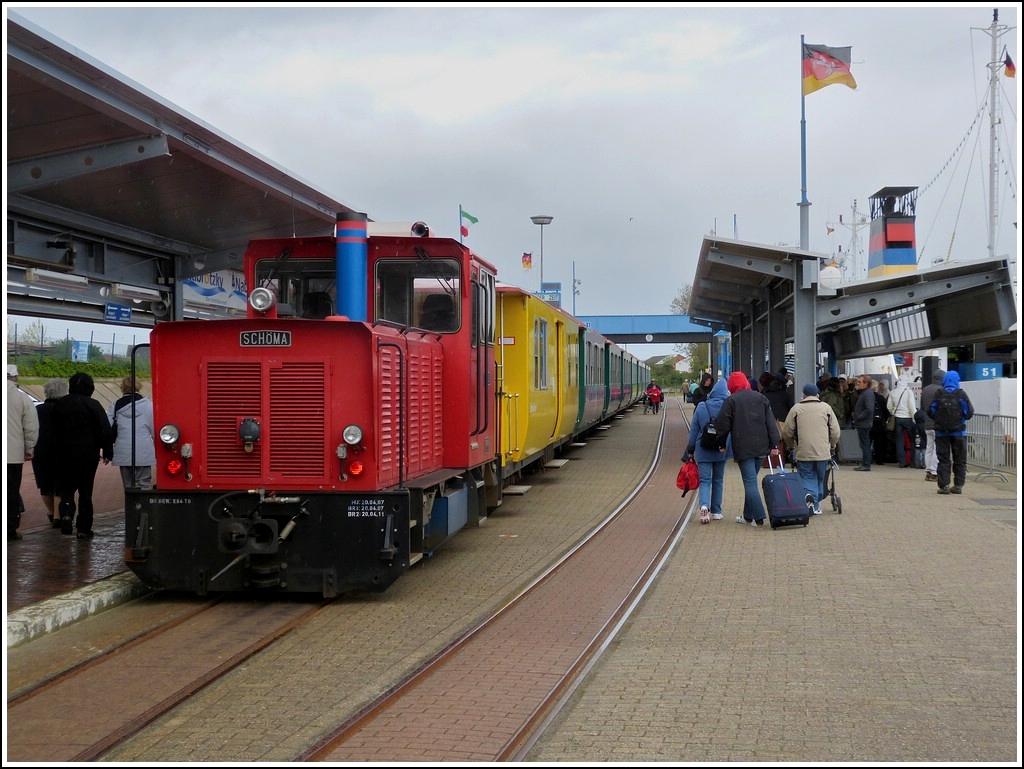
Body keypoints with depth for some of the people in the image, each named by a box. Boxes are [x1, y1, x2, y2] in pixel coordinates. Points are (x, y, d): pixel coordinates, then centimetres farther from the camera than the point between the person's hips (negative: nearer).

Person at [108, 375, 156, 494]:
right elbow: (154, 428, -2)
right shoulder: (148, 404, -1)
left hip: (123, 453, 2)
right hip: (144, 452, -2)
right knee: (144, 484, -1)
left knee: (128, 486, 9)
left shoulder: (115, 406, 5)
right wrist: (157, 448, 7)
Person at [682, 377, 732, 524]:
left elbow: (694, 430, 2)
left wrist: (690, 450, 9)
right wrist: (725, 445, -9)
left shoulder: (701, 407, -3)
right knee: (718, 480, 15)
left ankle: (704, 505, -24)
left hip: (703, 450, 0)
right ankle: (716, 511, 19)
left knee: (704, 480, 1)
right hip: (720, 451, 0)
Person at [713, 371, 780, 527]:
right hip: (761, 447, 5)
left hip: (743, 448, -5)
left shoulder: (730, 401, -3)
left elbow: (723, 425, -3)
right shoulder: (761, 398, 11)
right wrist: (774, 445, 6)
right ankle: (748, 516, 19)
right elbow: (771, 423, 6)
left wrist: (721, 444, 11)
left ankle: (759, 517, -10)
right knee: (751, 480, 15)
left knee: (750, 482, -4)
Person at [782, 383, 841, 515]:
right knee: (820, 478, 15)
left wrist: (791, 445, 23)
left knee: (807, 478, 6)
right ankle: (816, 506, 16)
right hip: (823, 452, 1)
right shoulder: (826, 407, 7)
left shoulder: (796, 408, 3)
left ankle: (809, 495, -22)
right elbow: (836, 431, 5)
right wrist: (832, 446, 23)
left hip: (803, 453, -1)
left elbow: (787, 432, 4)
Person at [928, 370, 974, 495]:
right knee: (960, 460, 9)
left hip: (941, 432, 0)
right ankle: (958, 485, 9)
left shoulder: (938, 395, -6)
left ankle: (944, 485, -1)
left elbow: (930, 412, -2)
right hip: (959, 432, 0)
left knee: (943, 459, 4)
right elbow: (970, 412, -5)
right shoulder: (961, 395, -6)